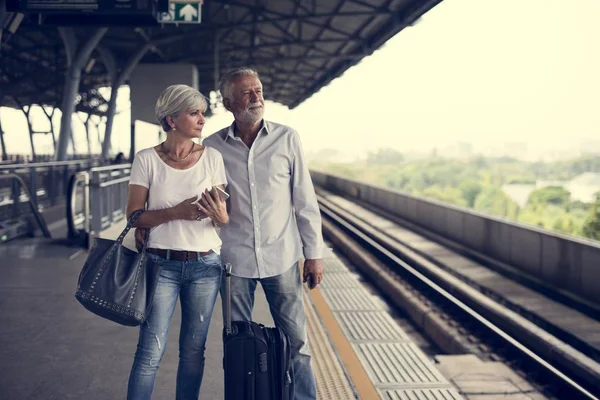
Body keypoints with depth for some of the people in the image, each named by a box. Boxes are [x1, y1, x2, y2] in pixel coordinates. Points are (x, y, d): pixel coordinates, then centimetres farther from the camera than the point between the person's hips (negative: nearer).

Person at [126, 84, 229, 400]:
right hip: (161, 264, -2)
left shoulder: (212, 157, 2)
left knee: (193, 350, 10)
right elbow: (134, 216, -6)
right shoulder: (147, 160, -4)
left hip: (205, 266, 2)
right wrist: (175, 212, -21)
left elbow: (226, 216, 5)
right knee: (150, 352, -2)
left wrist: (221, 216, -19)